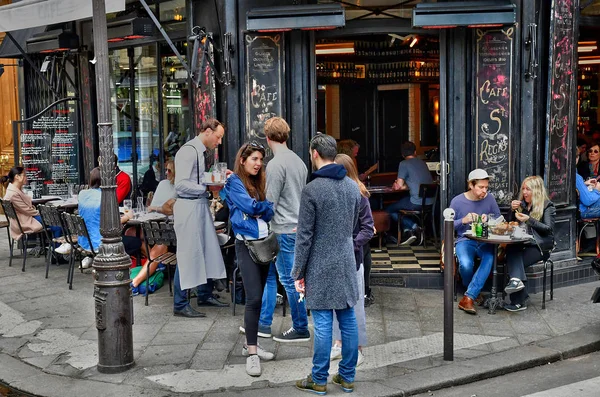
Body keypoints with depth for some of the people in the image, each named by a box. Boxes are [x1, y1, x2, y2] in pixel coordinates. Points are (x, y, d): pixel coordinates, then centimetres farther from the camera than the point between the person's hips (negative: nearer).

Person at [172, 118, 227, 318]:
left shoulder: (199, 151, 15)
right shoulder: (189, 151, -14)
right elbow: (181, 184, -20)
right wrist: (207, 187, -22)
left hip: (199, 206, 10)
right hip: (188, 207, -10)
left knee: (207, 250, 15)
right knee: (188, 255, -4)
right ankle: (180, 305, 6)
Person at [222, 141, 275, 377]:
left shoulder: (260, 182, 15)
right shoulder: (234, 182, -4)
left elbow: (268, 212, 8)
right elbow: (250, 207, -16)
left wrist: (262, 208, -12)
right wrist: (270, 204, -1)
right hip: (247, 244, -7)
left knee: (258, 297, 9)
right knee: (254, 298, -12)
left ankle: (250, 344, 19)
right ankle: (252, 354, -8)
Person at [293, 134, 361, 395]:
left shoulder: (312, 189, -15)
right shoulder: (353, 186, 6)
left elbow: (304, 236, -13)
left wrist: (298, 273, -6)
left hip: (321, 266, -6)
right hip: (347, 263, 6)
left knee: (323, 324, 0)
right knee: (348, 320, 10)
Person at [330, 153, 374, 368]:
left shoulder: (359, 196, -11)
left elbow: (368, 229, -9)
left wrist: (351, 245, -18)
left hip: (351, 258, -5)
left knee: (354, 304, 5)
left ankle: (357, 349, 17)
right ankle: (339, 344, 29)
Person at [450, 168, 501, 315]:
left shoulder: (489, 199, 6)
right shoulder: (457, 201, -1)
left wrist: (489, 219, -10)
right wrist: (463, 220, -16)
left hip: (485, 241, 2)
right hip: (465, 240, -2)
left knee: (490, 258, -34)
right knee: (465, 264, -33)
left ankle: (468, 298, -30)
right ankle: (474, 293, 2)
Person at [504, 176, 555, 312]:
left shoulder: (547, 206, 4)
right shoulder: (522, 203, 19)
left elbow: (548, 229, -7)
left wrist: (529, 220, -17)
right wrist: (513, 210, 1)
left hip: (539, 245, -4)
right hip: (522, 243, 4)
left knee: (515, 262, -28)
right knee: (511, 249, -33)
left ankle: (519, 302, -27)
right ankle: (517, 280, -51)